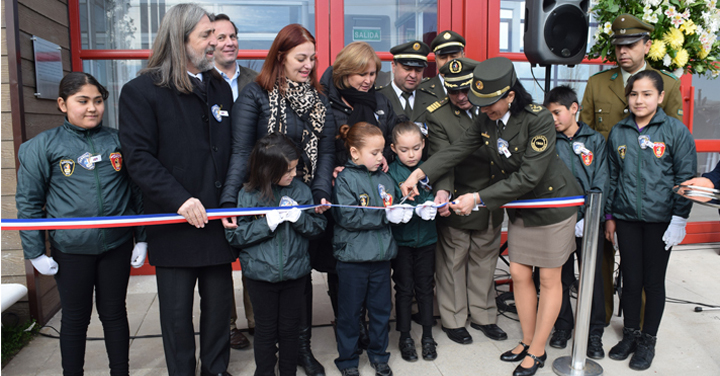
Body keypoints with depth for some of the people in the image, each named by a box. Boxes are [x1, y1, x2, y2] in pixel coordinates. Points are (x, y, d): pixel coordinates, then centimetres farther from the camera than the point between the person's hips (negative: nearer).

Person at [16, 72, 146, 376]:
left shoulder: (118, 141, 2)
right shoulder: (42, 146, -3)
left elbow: (136, 191, 7)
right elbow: (28, 202, 0)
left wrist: (142, 238, 6)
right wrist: (35, 252, -1)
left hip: (117, 245, 2)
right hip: (71, 250, -1)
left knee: (114, 313, 14)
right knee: (75, 318, 13)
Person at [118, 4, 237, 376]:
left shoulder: (221, 87, 11)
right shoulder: (141, 91, -5)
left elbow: (232, 150, 9)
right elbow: (139, 157, -12)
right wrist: (180, 200, -21)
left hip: (218, 219, 5)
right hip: (175, 222, -4)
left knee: (219, 303, 14)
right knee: (177, 313, 9)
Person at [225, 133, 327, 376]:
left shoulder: (301, 190, -5)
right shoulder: (248, 194, -10)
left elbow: (318, 226, -1)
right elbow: (234, 235, -13)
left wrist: (299, 217, -19)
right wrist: (268, 223, -22)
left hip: (295, 273, 2)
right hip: (261, 275, -1)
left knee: (289, 328, 16)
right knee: (266, 329, 14)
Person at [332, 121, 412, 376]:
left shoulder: (384, 178, 7)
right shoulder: (345, 179, -10)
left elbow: (394, 206, 14)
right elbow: (349, 216, -20)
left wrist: (405, 211, -8)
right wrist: (385, 216, -19)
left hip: (382, 256, 5)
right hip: (352, 259, -5)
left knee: (381, 309, 16)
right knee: (350, 312, 9)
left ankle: (378, 355, 35)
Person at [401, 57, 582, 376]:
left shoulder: (539, 120, -27)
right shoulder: (487, 120, -6)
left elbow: (527, 176, -29)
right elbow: (457, 149, -8)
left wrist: (478, 198, -30)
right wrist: (421, 173, -22)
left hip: (553, 203, -6)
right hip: (520, 207, 6)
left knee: (548, 279, 6)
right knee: (519, 274, 10)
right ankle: (527, 342, 29)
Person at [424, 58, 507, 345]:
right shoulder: (438, 116, -13)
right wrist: (443, 190, -39)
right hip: (457, 202, -4)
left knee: (484, 259, 17)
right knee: (453, 260, 7)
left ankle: (483, 315, 35)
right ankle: (453, 320, 26)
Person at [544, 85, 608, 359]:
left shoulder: (595, 140, 2)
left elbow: (600, 184, -3)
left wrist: (588, 218, -13)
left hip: (588, 221, -1)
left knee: (592, 278, 5)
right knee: (561, 277, 10)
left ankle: (594, 333, 20)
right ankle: (563, 325, 27)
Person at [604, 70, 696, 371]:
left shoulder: (676, 131, -4)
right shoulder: (618, 132, 5)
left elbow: (686, 177, -3)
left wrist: (679, 219, -7)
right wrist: (609, 215, 10)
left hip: (660, 219, -2)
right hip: (626, 217, 2)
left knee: (654, 281, 8)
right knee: (630, 278, 9)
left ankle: (648, 340, 24)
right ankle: (630, 334, 27)